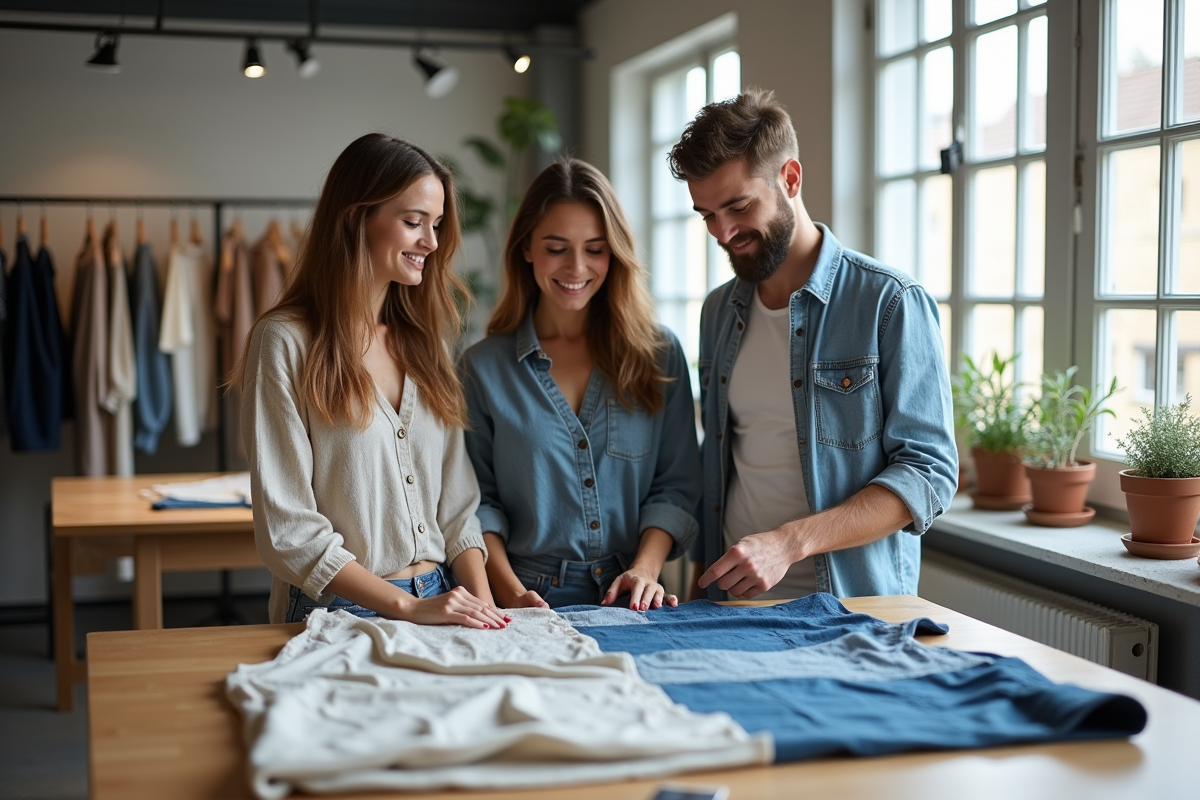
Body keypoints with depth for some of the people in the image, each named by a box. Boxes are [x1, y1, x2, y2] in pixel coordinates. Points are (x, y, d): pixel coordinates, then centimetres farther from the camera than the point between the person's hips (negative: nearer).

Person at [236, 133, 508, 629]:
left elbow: (457, 501, 13)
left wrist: (483, 603, -2)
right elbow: (287, 531, -9)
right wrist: (408, 606, -15)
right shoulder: (286, 341, -5)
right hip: (337, 610, -4)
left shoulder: (423, 341, 15)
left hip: (437, 606, 4)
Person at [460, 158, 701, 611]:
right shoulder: (484, 366, 6)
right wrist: (510, 592, -8)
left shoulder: (659, 355, 8)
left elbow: (676, 485, 8)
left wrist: (646, 568, -7)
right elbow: (477, 500, 5)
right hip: (531, 602, -1)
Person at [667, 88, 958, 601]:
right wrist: (699, 587, 10)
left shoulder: (891, 304, -6)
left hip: (852, 603, -4)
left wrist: (790, 541, -20)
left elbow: (929, 470, -10)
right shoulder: (718, 312, 13)